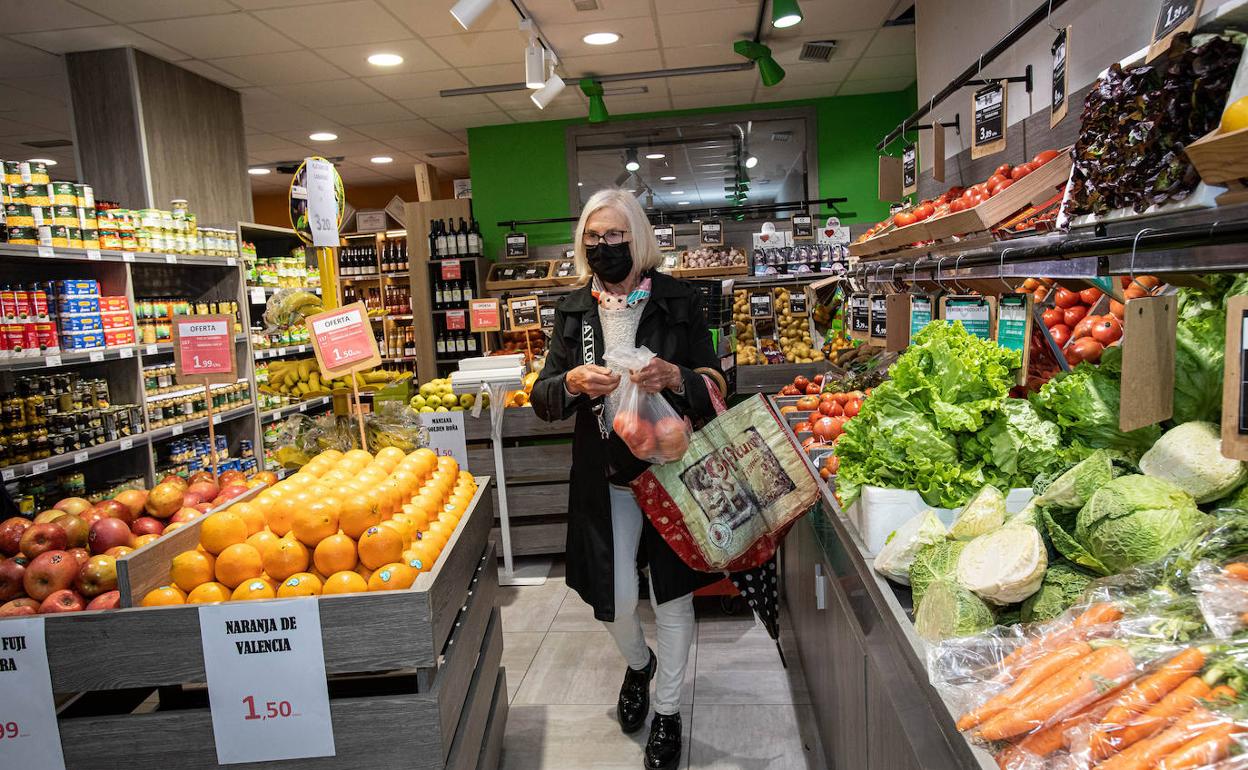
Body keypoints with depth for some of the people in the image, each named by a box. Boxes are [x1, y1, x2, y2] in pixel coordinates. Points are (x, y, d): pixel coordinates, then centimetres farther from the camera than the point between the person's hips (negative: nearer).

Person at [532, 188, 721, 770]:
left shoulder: (678, 301, -4)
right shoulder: (573, 310, 2)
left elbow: (714, 387, -4)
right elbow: (542, 400, -1)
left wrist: (675, 377, -25)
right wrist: (571, 383, -24)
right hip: (604, 477, 2)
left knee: (672, 595, 8)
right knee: (615, 601, 7)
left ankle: (667, 710, 32)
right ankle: (638, 664, 43)